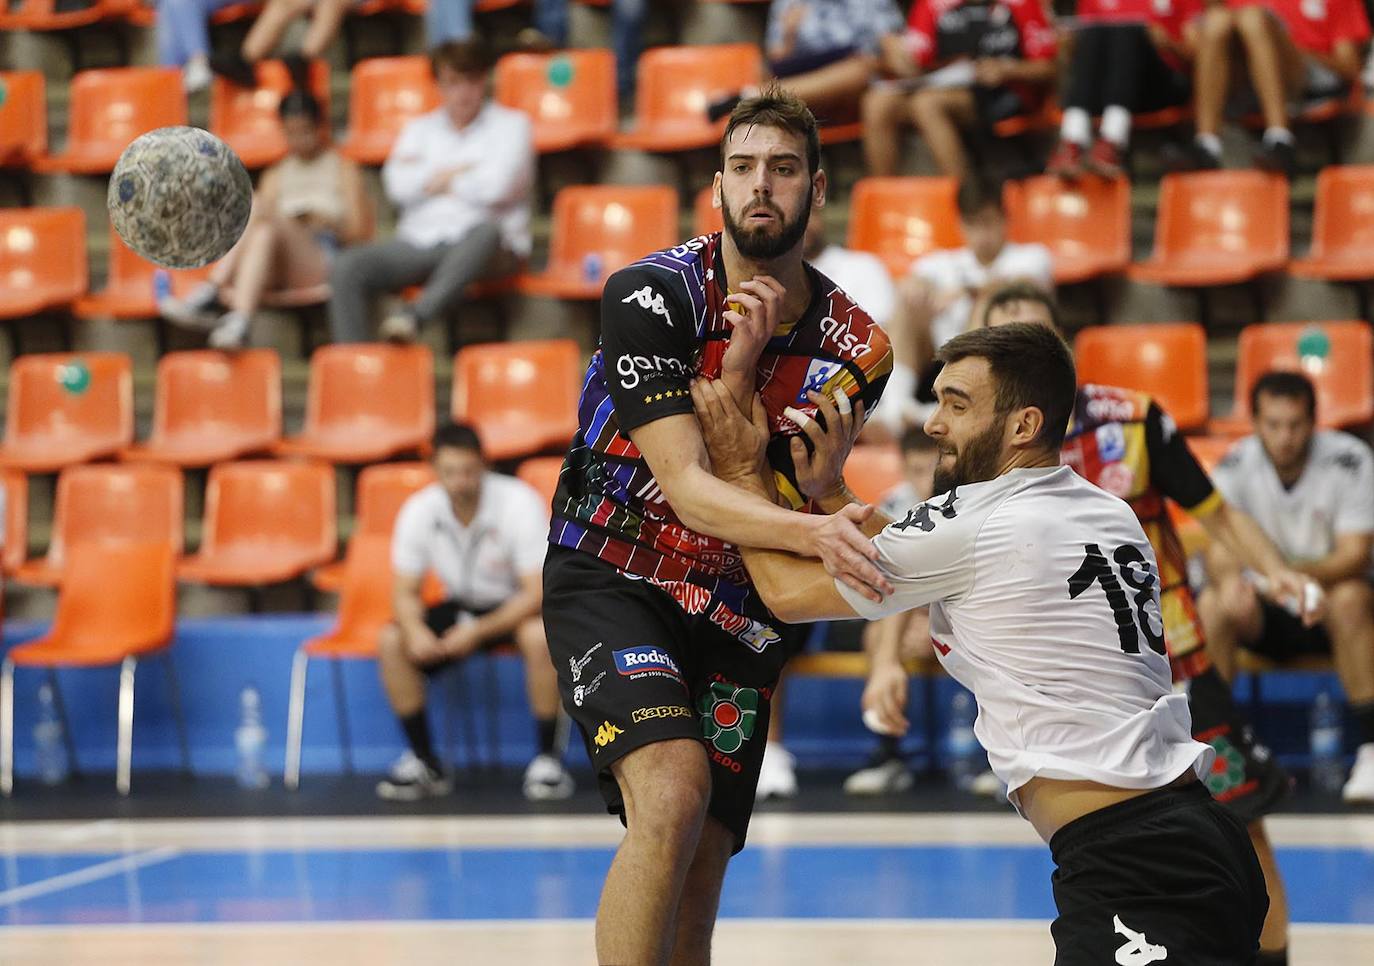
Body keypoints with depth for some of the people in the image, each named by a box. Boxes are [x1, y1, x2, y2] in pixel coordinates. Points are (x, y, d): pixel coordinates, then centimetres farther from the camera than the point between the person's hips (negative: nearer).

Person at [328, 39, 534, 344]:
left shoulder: (511, 124, 11)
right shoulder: (420, 128, 22)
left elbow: (496, 187, -7)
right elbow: (398, 186, 4)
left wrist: (436, 179, 7)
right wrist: (460, 172, 0)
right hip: (418, 242, 4)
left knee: (485, 230, -41)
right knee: (348, 264, -23)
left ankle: (414, 316, -54)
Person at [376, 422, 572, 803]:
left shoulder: (519, 504, -24)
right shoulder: (417, 511, -13)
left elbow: (537, 593, -25)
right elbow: (405, 592, -6)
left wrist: (479, 631, -36)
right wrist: (415, 629, -29)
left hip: (517, 606, -4)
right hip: (462, 606, 4)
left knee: (539, 636, -37)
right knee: (392, 641, -19)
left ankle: (547, 758, -22)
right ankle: (425, 762, -8)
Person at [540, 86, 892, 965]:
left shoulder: (855, 348, -3)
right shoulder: (653, 294, -15)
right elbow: (687, 487, -23)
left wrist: (738, 370, -25)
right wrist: (811, 531, -40)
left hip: (737, 613, 4)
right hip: (612, 584, -4)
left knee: (699, 876, 4)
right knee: (672, 792, -29)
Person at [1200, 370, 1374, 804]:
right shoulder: (1237, 466, -10)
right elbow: (1220, 548, -17)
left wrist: (1295, 572, -41)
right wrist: (1228, 579, -43)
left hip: (1326, 600, -2)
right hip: (1264, 611, 2)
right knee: (1211, 605, -28)